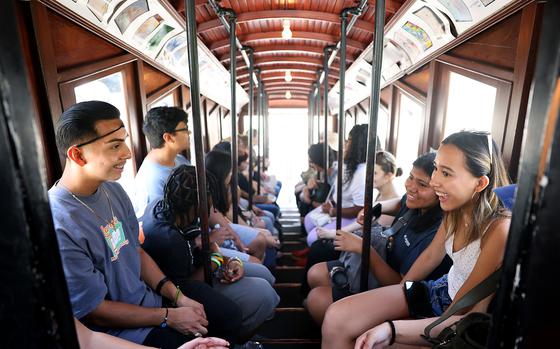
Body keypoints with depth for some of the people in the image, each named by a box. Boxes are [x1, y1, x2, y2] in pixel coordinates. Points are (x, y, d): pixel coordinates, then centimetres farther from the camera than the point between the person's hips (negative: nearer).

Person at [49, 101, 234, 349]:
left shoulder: (113, 190, -4)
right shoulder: (58, 227, -28)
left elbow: (136, 251, 5)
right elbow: (96, 311, -19)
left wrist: (178, 296, -3)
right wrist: (170, 316, -12)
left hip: (150, 298, 7)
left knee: (228, 316, 10)